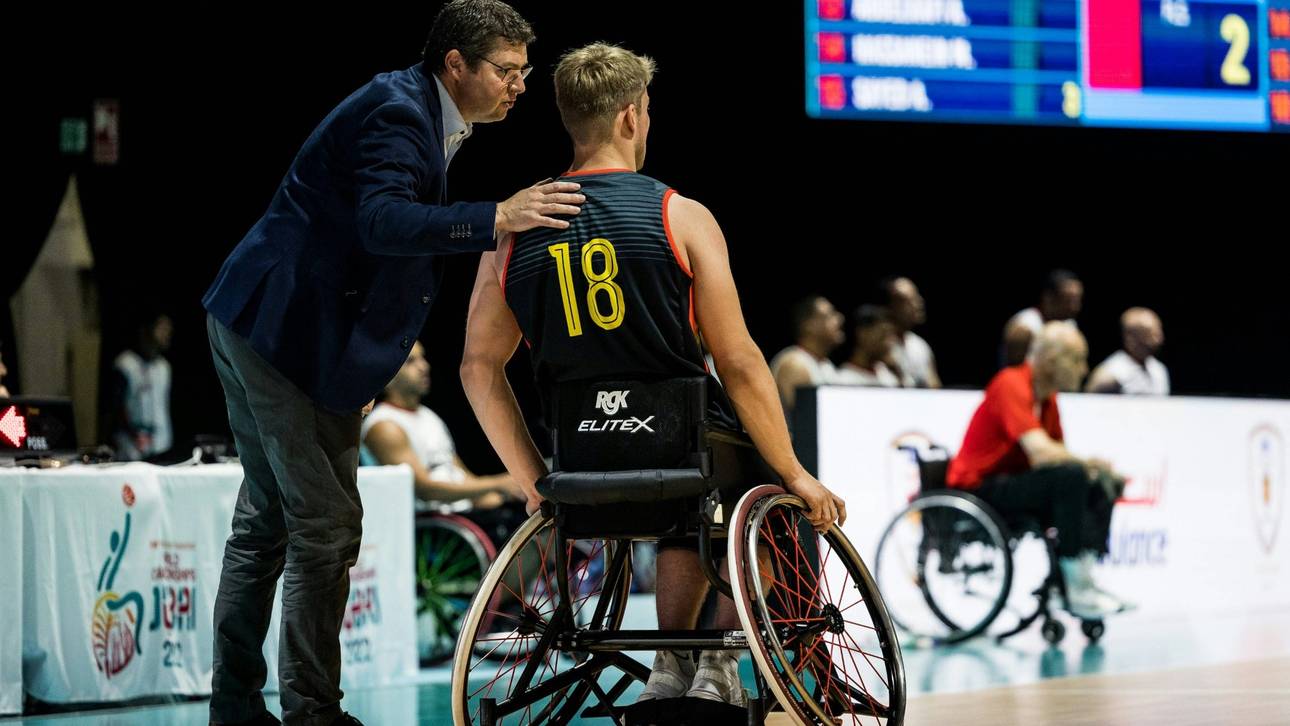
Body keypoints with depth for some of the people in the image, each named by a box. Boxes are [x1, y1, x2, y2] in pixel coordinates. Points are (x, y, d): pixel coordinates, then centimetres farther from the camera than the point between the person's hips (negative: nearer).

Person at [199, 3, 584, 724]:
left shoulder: (420, 112, 14)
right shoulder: (397, 112, -18)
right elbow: (382, 221, -34)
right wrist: (497, 219, -44)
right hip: (289, 333, -11)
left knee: (268, 519, 15)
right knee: (327, 527, -7)